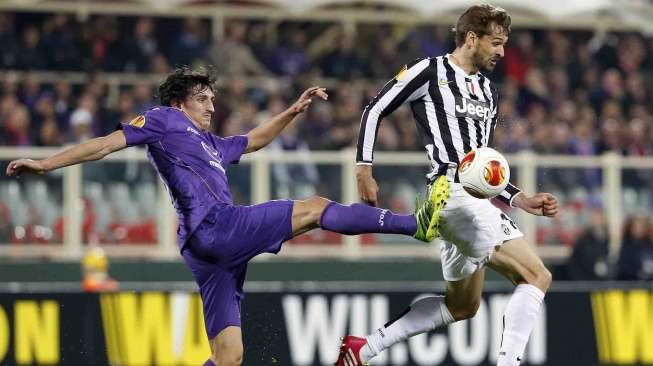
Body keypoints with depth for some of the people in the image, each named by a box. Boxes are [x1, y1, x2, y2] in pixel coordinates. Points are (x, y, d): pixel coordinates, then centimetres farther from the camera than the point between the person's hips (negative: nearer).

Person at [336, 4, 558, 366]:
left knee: (462, 305, 18)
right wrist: (364, 170, -7)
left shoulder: (487, 92, 21)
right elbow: (375, 110, 0)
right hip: (450, 191, -9)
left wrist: (521, 200, 15)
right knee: (536, 276, -16)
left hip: (473, 197, 9)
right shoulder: (430, 71, -3)